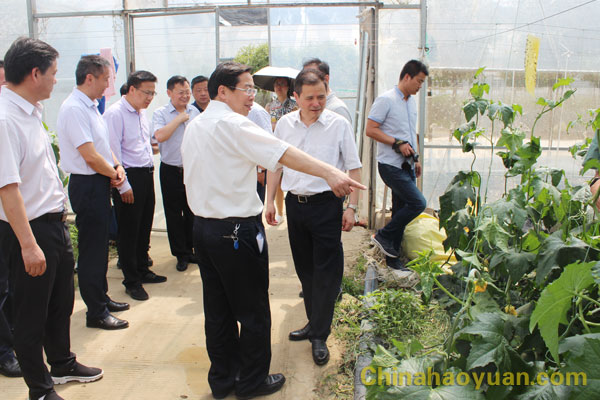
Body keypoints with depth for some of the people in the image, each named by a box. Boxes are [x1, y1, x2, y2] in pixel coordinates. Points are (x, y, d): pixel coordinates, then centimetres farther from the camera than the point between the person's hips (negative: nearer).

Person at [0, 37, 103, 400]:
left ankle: (63, 364, 44)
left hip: (55, 223, 9)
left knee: (62, 301, 23)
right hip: (29, 230, -9)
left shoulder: (32, 112, 8)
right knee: (32, 315, 8)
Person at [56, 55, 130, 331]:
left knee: (100, 245, 19)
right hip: (87, 186, -10)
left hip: (100, 184, 10)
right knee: (92, 250, -1)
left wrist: (117, 166, 2)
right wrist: (114, 174, -8)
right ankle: (96, 313, 11)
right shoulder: (74, 109, -19)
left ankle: (101, 298, 34)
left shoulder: (91, 106, 12)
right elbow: (90, 156, -23)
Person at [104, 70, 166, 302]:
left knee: (145, 227, 18)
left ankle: (142, 271, 33)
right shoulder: (115, 113, -13)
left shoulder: (142, 113, 14)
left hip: (147, 174, 8)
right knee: (128, 232, 2)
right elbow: (113, 152, -16)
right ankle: (131, 282, 14)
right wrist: (123, 185, -17)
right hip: (129, 178, -8)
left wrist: (150, 169, 16)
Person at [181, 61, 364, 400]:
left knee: (218, 309, 17)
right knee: (253, 311, 7)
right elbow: (284, 153, -27)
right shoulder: (232, 124, -15)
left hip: (203, 227, 9)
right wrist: (330, 172, -34)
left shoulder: (195, 127, 12)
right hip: (237, 230, -9)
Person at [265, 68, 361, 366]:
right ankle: (314, 322, 31)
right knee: (304, 268, 14)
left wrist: (351, 207, -6)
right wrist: (269, 201, 9)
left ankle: (320, 335, 11)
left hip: (326, 204, -4)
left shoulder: (339, 124, -6)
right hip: (294, 203, 4)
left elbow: (353, 168, -2)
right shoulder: (284, 124, 4)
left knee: (326, 271, -1)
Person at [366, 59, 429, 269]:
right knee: (418, 203, -16)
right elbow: (370, 129, -15)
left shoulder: (412, 101, 16)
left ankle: (392, 257, 19)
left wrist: (416, 158, 19)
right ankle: (383, 236, 1)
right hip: (391, 165, -8)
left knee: (401, 210, 9)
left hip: (407, 166, 8)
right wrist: (397, 143, -19)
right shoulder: (386, 100, -10)